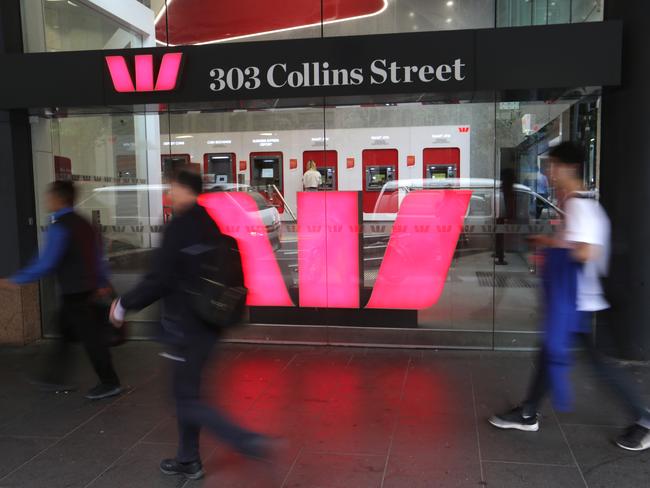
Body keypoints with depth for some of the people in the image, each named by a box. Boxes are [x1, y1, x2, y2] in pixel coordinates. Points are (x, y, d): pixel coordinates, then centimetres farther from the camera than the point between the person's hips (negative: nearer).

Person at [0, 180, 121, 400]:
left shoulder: (60, 227, -18)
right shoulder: (83, 223, 9)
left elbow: (46, 263, -22)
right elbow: (98, 255, 13)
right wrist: (102, 282, 20)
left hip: (74, 293, -9)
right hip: (87, 289, 9)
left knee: (91, 337, 0)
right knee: (65, 332, 18)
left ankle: (109, 383, 8)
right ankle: (53, 377, 28)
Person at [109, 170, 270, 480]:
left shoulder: (179, 227, -17)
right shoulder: (212, 226, 9)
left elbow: (160, 279, -20)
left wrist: (124, 304, -7)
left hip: (187, 325, -9)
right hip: (209, 321, 9)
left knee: (188, 399, 1)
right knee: (186, 391, 20)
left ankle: (249, 442, -8)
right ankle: (188, 460, 30)